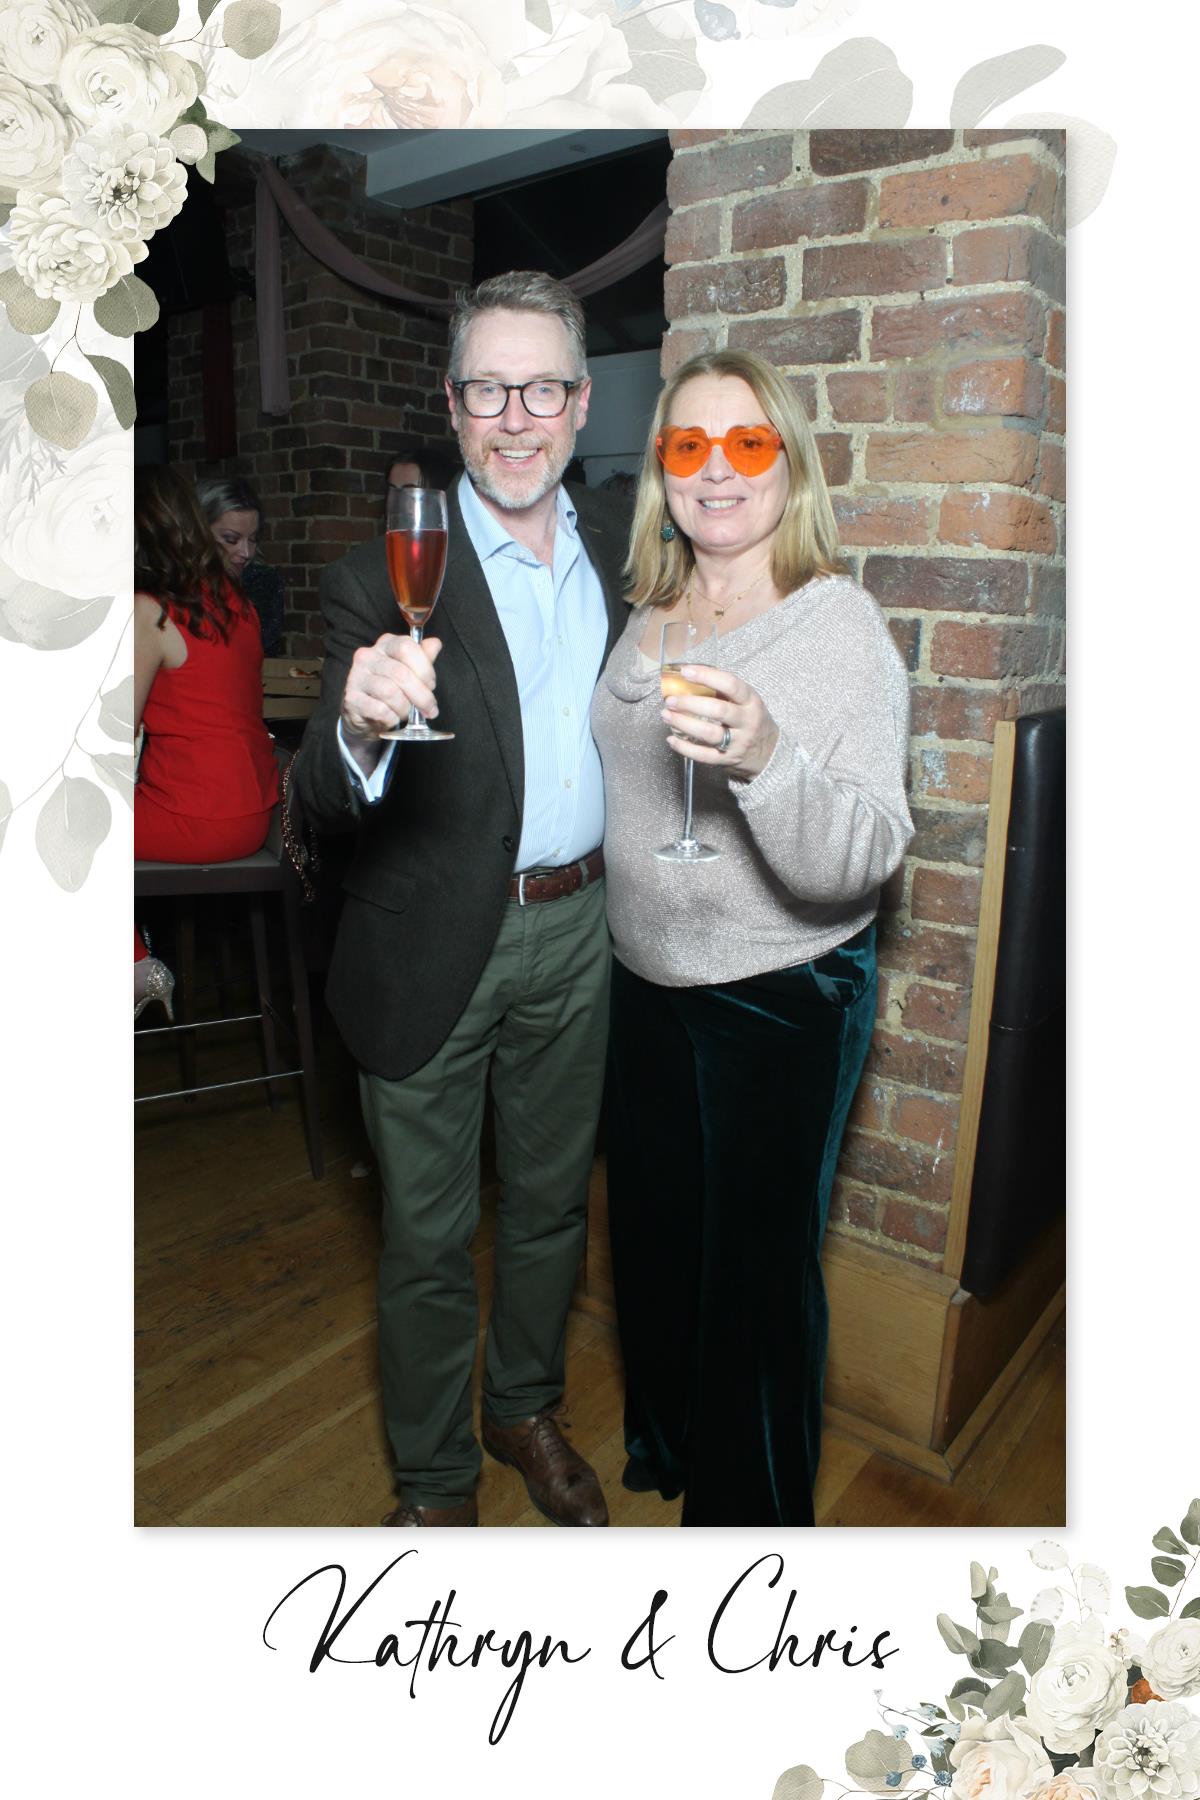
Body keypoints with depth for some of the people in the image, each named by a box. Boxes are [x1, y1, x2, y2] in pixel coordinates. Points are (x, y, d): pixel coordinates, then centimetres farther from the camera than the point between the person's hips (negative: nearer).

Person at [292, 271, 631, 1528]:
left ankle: (525, 1410, 47)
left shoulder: (622, 543, 3)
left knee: (551, 1203, 21)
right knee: (426, 1237, 12)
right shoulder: (386, 577, -13)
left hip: (579, 930, 5)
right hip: (435, 946, -4)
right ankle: (432, 1480, 37)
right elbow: (323, 806, -20)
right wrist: (361, 731, -42)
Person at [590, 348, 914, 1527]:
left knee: (756, 1263, 11)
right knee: (653, 1228, 23)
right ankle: (662, 1441, 52)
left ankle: (753, 1502, 39)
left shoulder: (840, 624, -16)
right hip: (645, 980, 7)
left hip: (783, 998, -6)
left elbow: (864, 862, -25)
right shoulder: (649, 615, 4)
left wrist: (765, 759, -41)